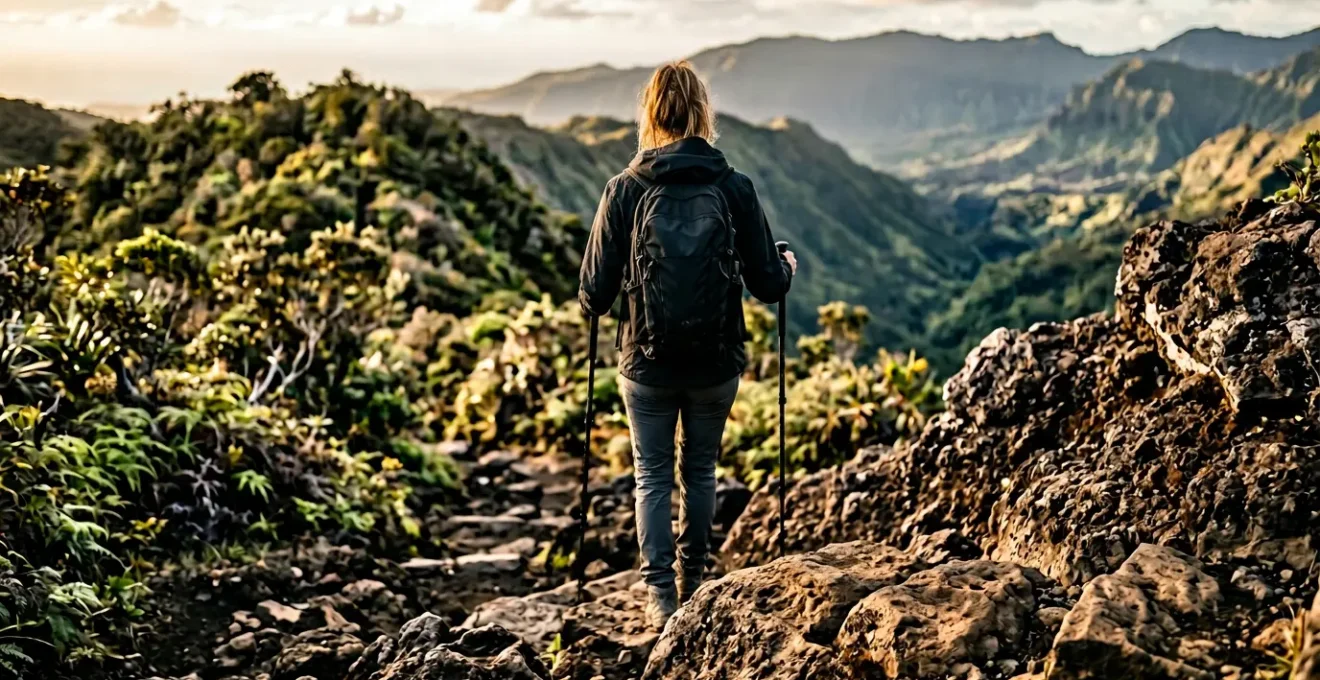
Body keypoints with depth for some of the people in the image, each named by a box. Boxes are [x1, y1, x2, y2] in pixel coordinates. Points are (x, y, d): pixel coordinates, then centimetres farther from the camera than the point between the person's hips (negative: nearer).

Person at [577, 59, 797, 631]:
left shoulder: (625, 190, -11)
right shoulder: (734, 188, -9)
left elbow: (595, 294, -8)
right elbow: (769, 285, -4)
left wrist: (592, 301, 16)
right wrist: (787, 266, 19)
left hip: (647, 363, -1)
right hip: (716, 364, 1)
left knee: (652, 476, 14)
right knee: (700, 471, 20)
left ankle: (661, 596, 12)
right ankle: (692, 582, 33)